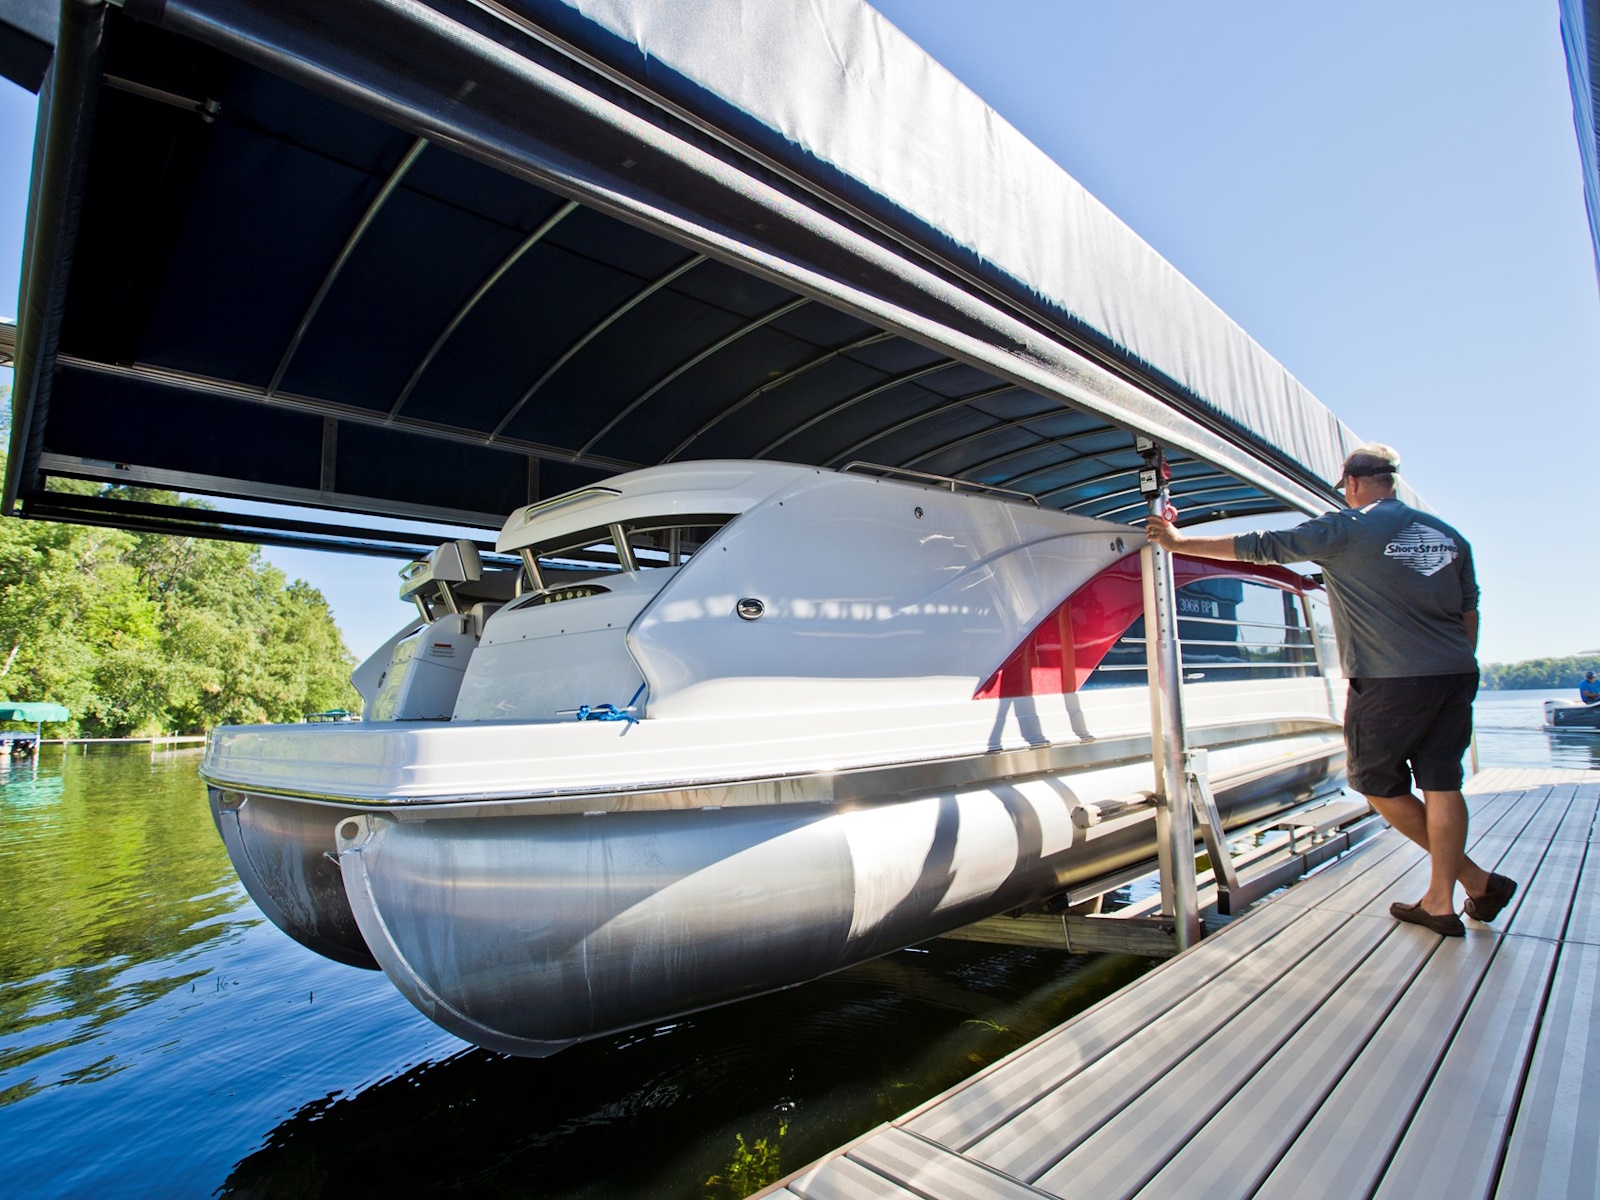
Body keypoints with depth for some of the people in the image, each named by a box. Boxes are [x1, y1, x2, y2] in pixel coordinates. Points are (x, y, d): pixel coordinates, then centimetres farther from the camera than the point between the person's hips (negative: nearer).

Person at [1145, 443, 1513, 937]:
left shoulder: (1347, 529, -6)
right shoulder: (1447, 534, 14)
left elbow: (1259, 547, -6)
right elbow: (1469, 612, 17)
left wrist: (1179, 541, 0)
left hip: (1391, 680, -7)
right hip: (1456, 675, 7)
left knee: (1378, 782, 9)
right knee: (1441, 784, 9)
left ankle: (1475, 878, 14)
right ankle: (1440, 901, 11)